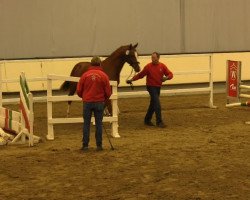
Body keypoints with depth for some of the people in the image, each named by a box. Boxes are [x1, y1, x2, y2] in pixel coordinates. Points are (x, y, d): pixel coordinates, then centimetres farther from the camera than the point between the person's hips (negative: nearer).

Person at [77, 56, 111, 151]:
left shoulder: (85, 75, -3)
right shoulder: (104, 75, -4)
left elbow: (78, 90, 0)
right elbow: (108, 91, -3)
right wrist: (105, 99, 17)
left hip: (87, 102, 0)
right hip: (99, 103, 0)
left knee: (86, 124, 7)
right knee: (99, 124, 7)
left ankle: (85, 145, 8)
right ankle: (99, 145, 8)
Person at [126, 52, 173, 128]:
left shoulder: (162, 66, 0)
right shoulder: (148, 66, -9)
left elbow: (170, 74, -2)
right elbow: (140, 75, -4)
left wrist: (166, 77, -24)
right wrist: (132, 80, -12)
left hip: (158, 87, 5)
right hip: (151, 87, -5)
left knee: (153, 104, 15)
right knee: (157, 104, -14)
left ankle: (147, 120, 29)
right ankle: (159, 122, -10)